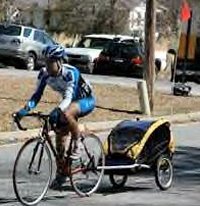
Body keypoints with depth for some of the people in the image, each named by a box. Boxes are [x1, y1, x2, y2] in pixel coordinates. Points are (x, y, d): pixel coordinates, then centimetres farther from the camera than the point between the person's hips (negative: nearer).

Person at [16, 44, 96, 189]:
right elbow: (37, 95, -15)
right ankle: (60, 173, 15)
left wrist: (57, 110, -58)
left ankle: (77, 144, -15)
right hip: (70, 102, 7)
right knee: (60, 135, 1)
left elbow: (68, 97, -41)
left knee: (66, 114, -37)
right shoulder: (44, 74, -16)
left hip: (86, 100, -7)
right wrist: (25, 110, -31)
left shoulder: (70, 73, -32)